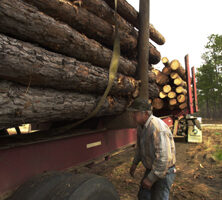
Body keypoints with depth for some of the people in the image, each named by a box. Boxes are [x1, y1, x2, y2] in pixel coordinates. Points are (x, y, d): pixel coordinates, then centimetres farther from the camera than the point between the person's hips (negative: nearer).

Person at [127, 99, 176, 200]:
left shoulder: (158, 128, -31)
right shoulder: (140, 125, -2)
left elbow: (163, 158, -34)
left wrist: (151, 179, -27)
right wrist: (135, 163, 18)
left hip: (164, 171, -8)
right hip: (150, 168, 8)